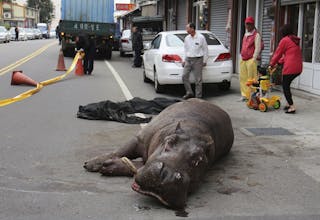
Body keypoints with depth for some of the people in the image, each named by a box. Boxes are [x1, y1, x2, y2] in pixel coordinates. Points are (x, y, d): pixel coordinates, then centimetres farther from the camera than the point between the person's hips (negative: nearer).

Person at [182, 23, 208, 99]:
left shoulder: (201, 37, -6)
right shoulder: (186, 38, 8)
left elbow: (205, 49, 1)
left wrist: (204, 61, -1)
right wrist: (184, 60, 12)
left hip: (197, 60, -5)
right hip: (188, 60, 5)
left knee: (198, 79, -2)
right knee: (184, 76, -4)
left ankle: (198, 96, 6)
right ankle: (189, 93, 8)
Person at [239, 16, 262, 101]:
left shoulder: (256, 35, -4)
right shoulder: (245, 35, 21)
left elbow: (258, 48, -11)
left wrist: (253, 59, -14)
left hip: (251, 60, -8)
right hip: (243, 60, 8)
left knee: (251, 78, -7)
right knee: (243, 78, 7)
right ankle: (245, 95, 14)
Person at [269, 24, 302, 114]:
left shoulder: (284, 40, -5)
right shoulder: (296, 40, 19)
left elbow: (278, 53, 2)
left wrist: (271, 65, 14)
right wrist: (279, 62, 30)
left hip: (290, 67, -8)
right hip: (299, 67, 8)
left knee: (285, 86, 1)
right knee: (287, 84, 21)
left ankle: (292, 107, -5)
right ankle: (289, 103, 21)